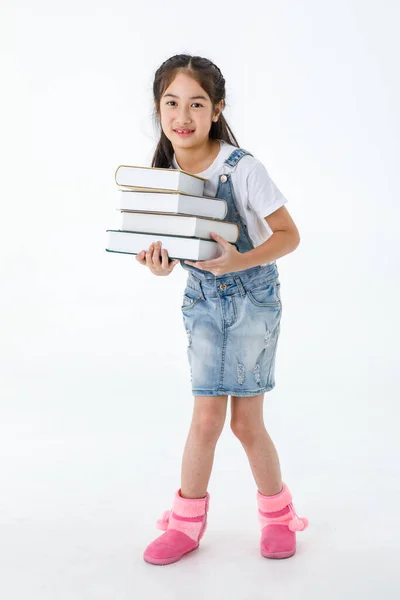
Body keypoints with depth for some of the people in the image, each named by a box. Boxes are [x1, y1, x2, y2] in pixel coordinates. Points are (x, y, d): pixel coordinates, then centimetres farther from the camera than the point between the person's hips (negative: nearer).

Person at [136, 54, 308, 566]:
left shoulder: (243, 169, -19)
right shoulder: (162, 175, -5)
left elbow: (289, 235, -14)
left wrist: (240, 262, -29)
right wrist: (160, 264, -21)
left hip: (253, 297, -3)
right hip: (201, 299, 3)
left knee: (245, 421, 1)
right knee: (207, 416, 1)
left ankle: (277, 512, 26)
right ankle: (187, 521, 20)